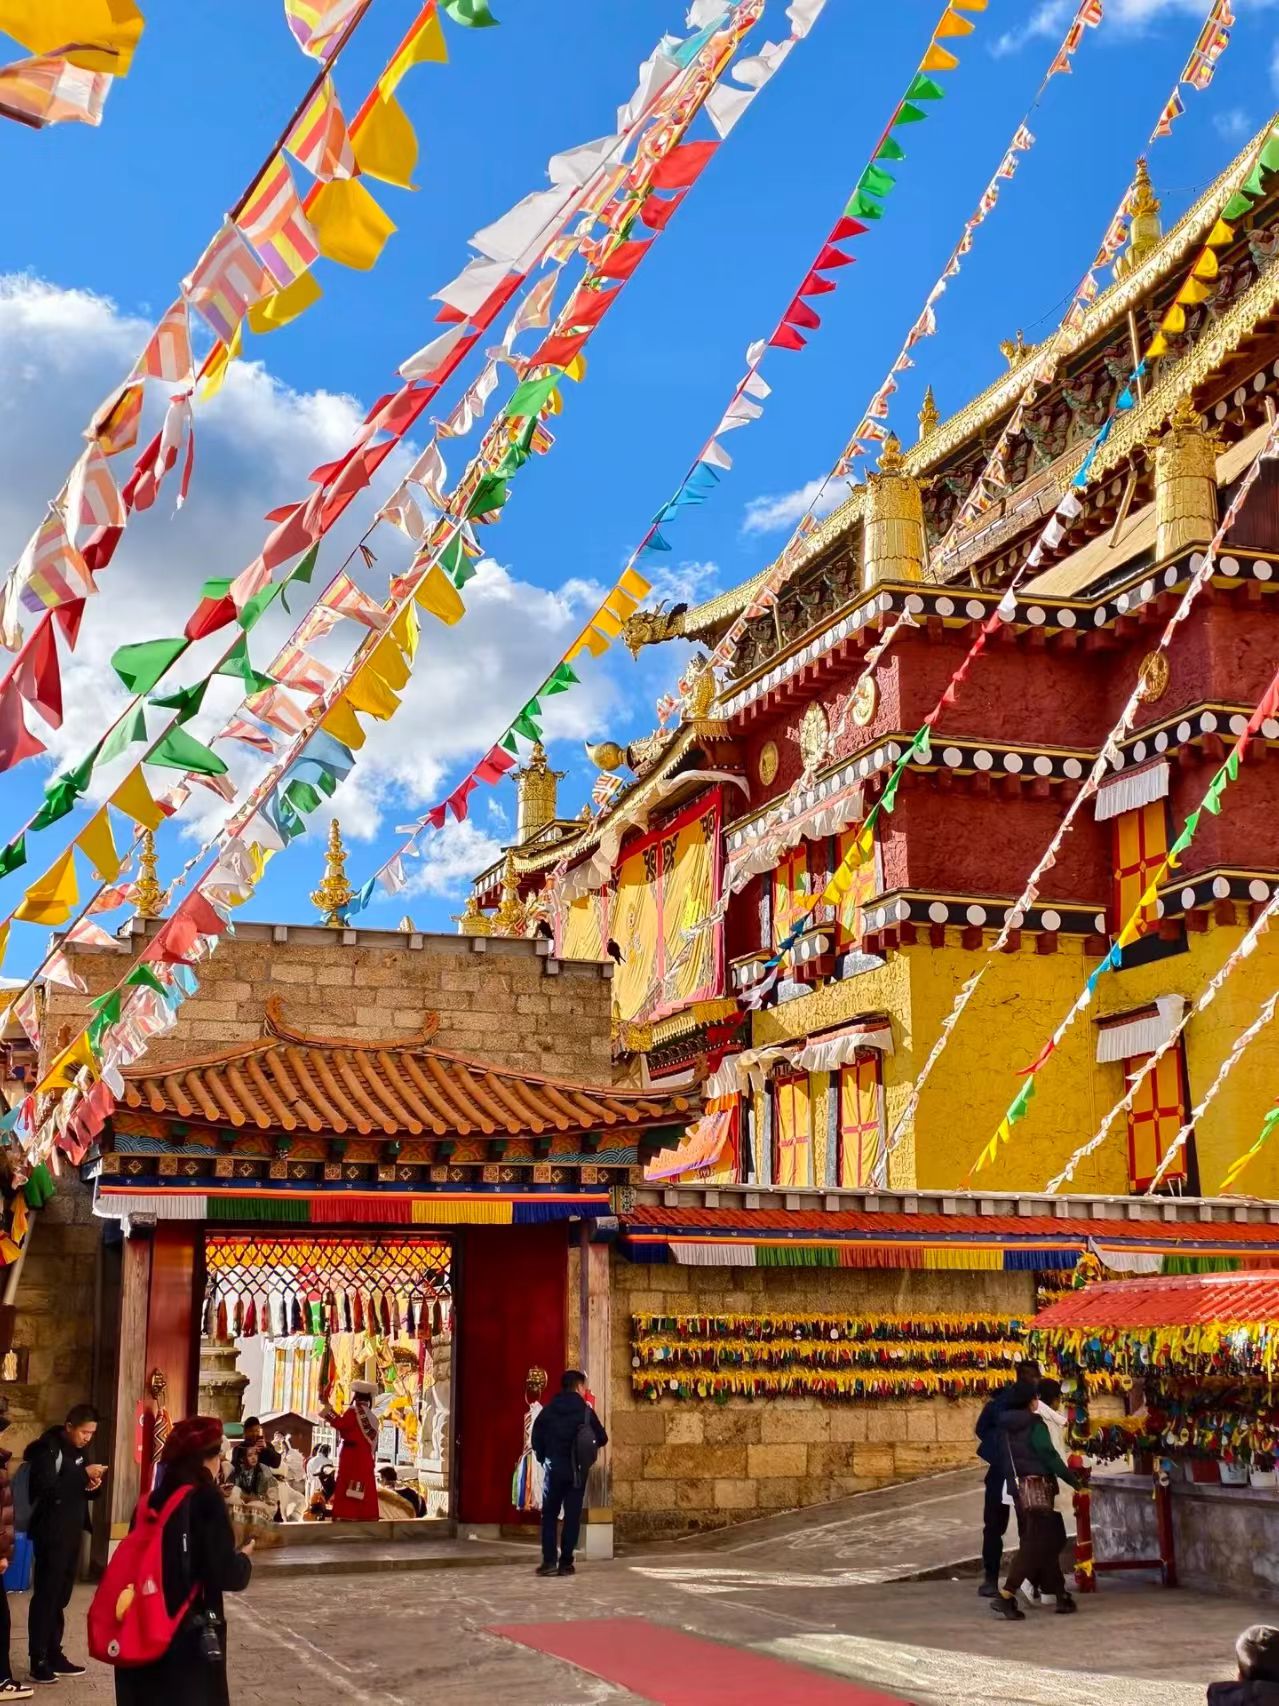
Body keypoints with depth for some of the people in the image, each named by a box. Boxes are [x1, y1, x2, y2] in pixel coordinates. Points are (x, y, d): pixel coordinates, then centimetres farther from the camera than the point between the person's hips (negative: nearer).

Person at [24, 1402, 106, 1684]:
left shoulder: (79, 1451, 12)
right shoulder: (46, 1449, -12)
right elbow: (47, 1489, -26)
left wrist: (93, 1485, -1)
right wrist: (83, 1474, -25)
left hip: (71, 1533, 8)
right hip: (51, 1534, -8)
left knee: (59, 1597, 11)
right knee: (45, 1596, -6)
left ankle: (54, 1655, 16)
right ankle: (38, 1661, -3)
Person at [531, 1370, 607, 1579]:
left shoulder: (549, 1409, 1)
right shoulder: (585, 1411, -2)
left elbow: (536, 1438, 0)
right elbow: (602, 1439, 1)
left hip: (554, 1468, 1)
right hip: (577, 1470, -1)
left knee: (549, 1515, 8)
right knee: (572, 1516, 5)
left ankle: (549, 1562, -1)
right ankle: (566, 1563, 2)